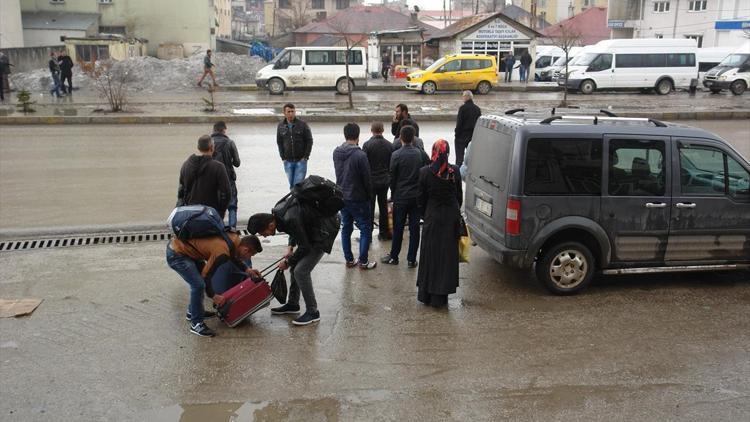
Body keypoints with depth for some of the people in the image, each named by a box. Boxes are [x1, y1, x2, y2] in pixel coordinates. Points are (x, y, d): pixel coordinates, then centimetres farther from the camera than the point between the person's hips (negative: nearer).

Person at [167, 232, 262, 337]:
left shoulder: (235, 238, -3)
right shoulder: (223, 252, -27)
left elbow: (232, 257, 19)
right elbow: (206, 275, -18)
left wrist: (246, 270, 8)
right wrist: (213, 296, -5)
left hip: (179, 244, 10)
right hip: (176, 254, -10)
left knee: (198, 280, 20)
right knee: (198, 284, -13)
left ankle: (192, 311, 35)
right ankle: (196, 323, 0)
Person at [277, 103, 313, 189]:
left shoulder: (302, 125, -4)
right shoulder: (281, 126, 5)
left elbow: (309, 141, -1)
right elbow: (279, 142, 11)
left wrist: (306, 156, -6)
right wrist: (283, 157, 3)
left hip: (301, 160, -3)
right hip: (288, 161, 3)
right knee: (292, 184, 10)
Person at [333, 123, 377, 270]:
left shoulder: (336, 153, -1)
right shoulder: (360, 155, -21)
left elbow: (338, 173, 7)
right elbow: (367, 179, -13)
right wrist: (369, 195, 1)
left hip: (342, 197, 6)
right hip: (358, 199, -6)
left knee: (346, 228, 15)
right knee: (365, 229, 6)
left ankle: (349, 260, 22)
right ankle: (363, 261, 9)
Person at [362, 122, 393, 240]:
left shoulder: (367, 145, -14)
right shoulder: (389, 145, -1)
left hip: (371, 180, -4)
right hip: (385, 180, 4)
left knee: (369, 208, 3)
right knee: (383, 206, 14)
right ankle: (383, 233, 20)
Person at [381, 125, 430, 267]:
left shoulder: (396, 155, -10)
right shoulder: (421, 153, -2)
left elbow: (392, 178, -5)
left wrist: (393, 195, 9)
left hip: (400, 197, -2)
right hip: (417, 197, 2)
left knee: (398, 228, 8)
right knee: (414, 228, 7)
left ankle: (393, 257, 19)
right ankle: (411, 259, 11)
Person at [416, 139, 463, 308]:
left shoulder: (425, 172, -10)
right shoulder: (454, 171, -7)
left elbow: (421, 199, -4)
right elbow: (459, 196, 1)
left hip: (432, 218, -1)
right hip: (451, 218, 1)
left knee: (429, 256, 11)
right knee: (447, 256, 9)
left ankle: (426, 294, 19)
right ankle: (440, 297, 14)